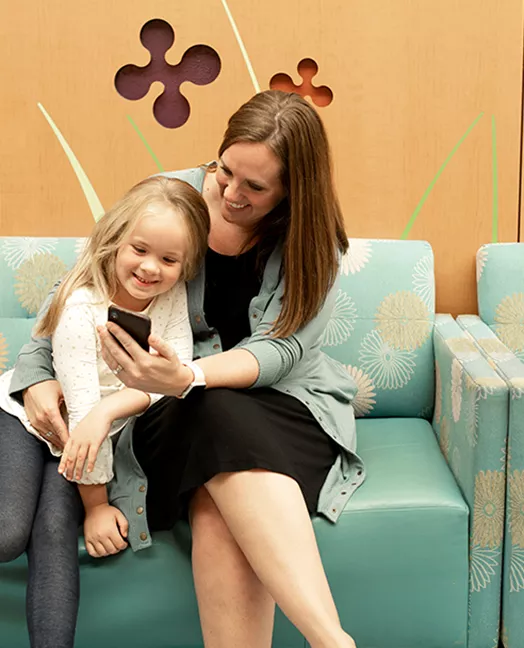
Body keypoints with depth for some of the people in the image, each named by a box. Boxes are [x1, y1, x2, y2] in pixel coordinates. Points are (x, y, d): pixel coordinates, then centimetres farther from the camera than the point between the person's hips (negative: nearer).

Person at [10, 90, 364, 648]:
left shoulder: (314, 244, -4)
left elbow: (278, 349, -16)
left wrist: (187, 378, -34)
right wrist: (38, 372, -7)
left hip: (282, 398, 0)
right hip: (179, 408, 1)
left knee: (222, 506, -37)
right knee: (223, 418, -38)